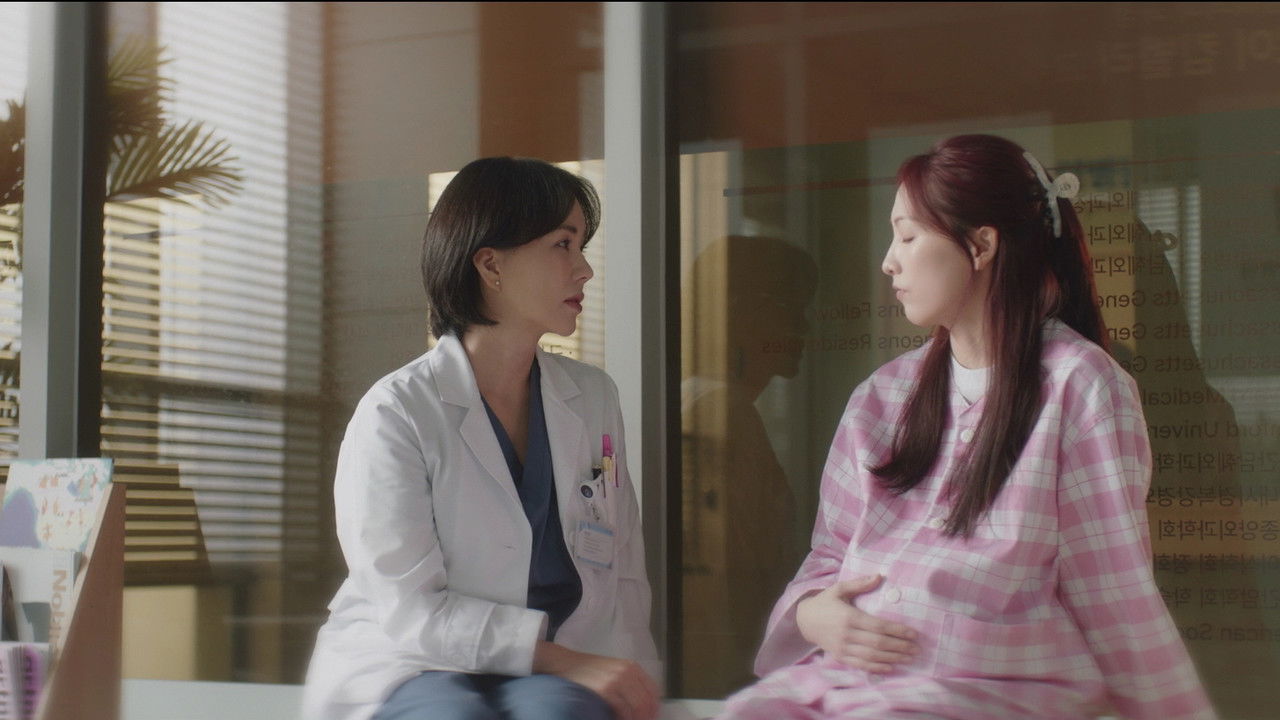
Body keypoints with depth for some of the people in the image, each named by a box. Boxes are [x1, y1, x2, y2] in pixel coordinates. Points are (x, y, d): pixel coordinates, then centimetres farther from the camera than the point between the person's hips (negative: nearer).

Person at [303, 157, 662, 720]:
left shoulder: (594, 398, 13)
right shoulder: (396, 413, -5)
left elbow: (624, 580, 14)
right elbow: (411, 610, -12)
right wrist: (568, 660, -20)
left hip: (556, 674, 3)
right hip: (410, 666, -2)